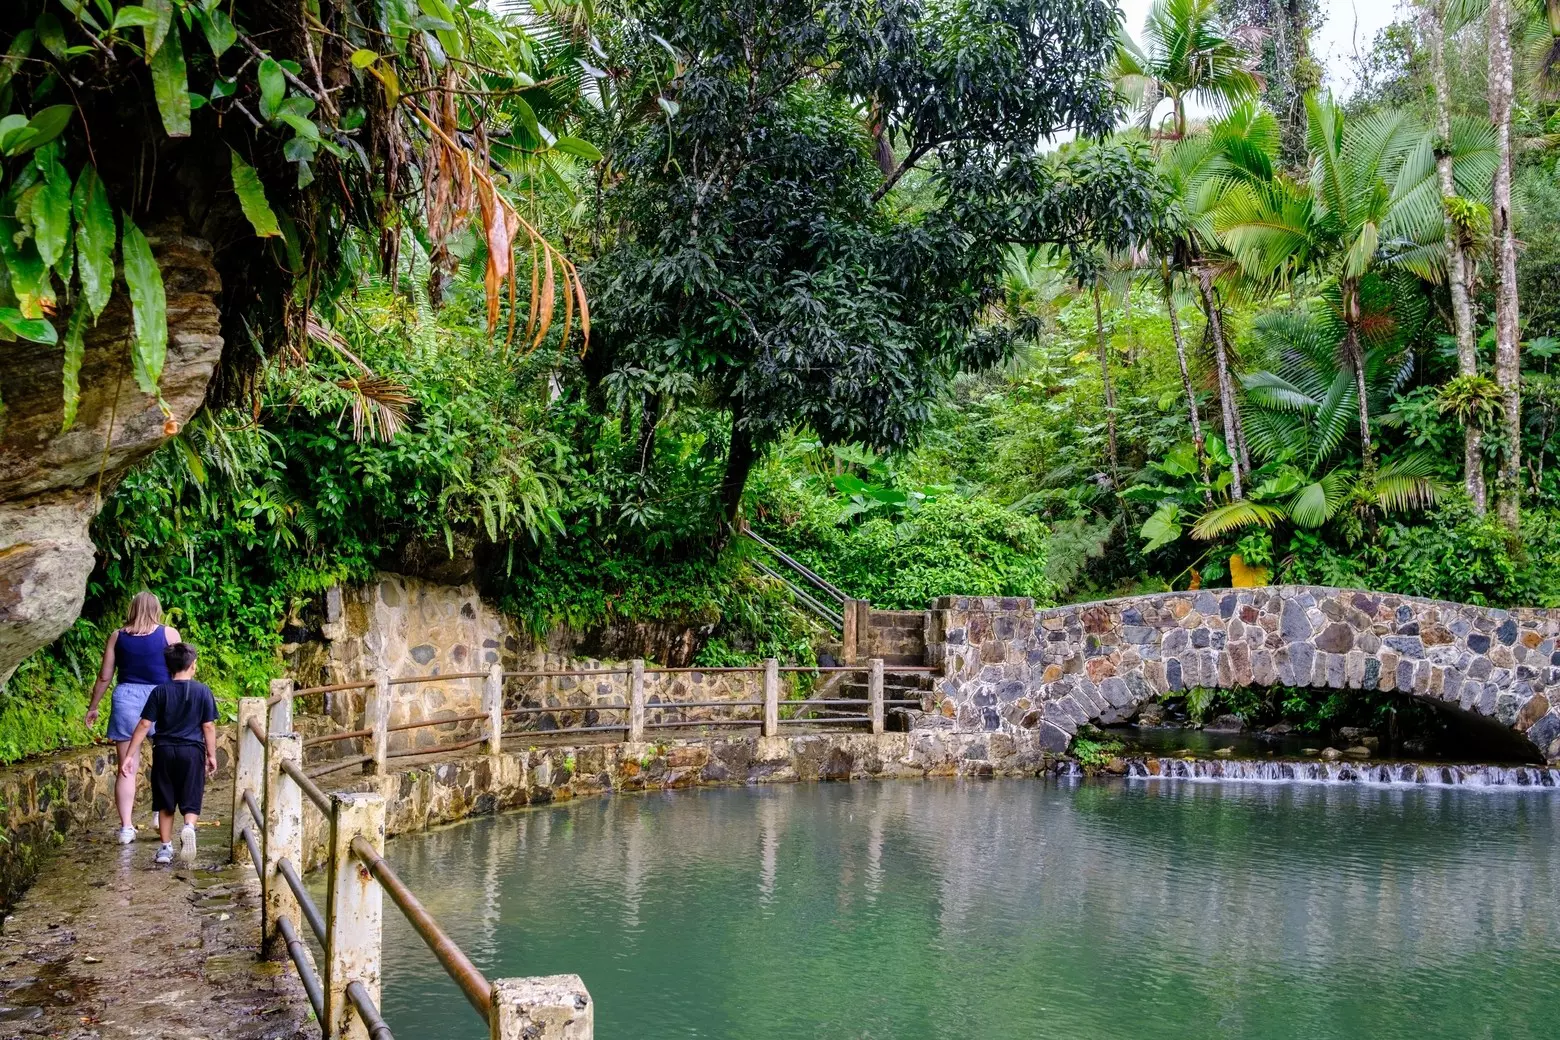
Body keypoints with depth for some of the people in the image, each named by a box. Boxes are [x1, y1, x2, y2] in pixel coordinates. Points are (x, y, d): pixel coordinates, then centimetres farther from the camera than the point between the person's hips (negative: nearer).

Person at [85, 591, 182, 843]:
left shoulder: (117, 637, 5)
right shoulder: (169, 634, -1)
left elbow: (104, 676, 8)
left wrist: (93, 707, 18)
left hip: (126, 698, 2)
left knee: (126, 768, 4)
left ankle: (126, 827, 3)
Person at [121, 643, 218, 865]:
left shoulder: (160, 692, -1)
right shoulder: (203, 691, -3)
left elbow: (144, 724, -3)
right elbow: (209, 726, -2)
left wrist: (130, 755, 0)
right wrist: (212, 755, 8)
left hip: (164, 751, 1)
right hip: (192, 751, -1)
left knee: (165, 804, 13)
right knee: (191, 802, 4)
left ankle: (165, 847, 14)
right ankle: (189, 827, -26)